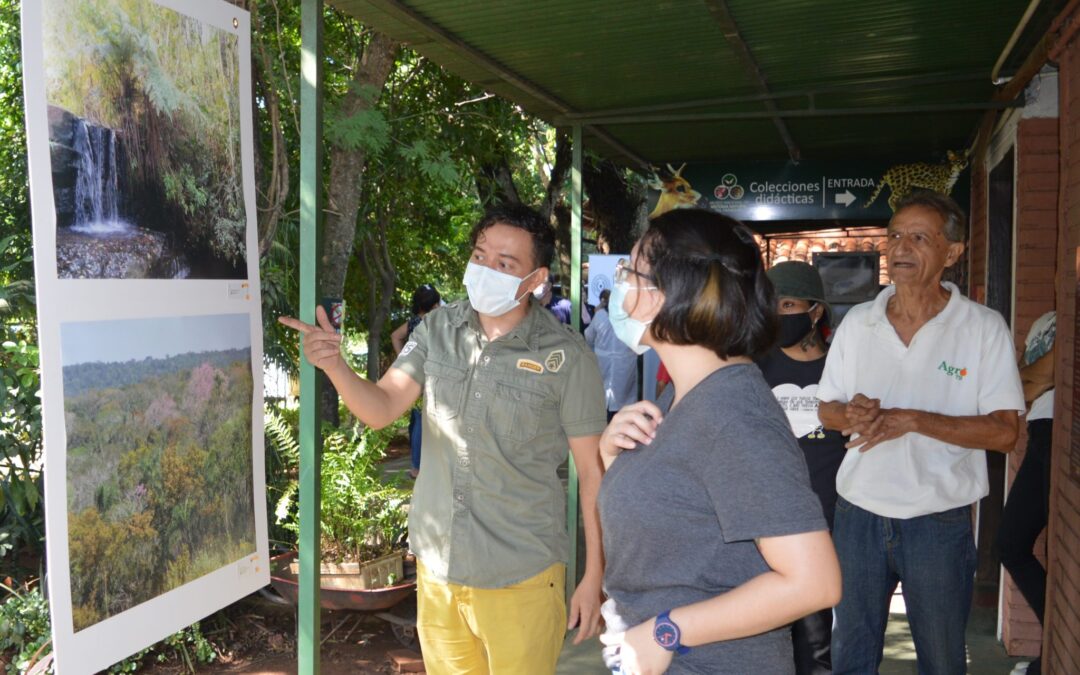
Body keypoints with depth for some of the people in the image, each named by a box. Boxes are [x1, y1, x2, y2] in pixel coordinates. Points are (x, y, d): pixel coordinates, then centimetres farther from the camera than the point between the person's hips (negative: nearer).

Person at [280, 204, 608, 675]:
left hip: (520, 576, -4)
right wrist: (333, 365, -25)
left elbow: (593, 471, -9)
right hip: (436, 565, 4)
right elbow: (381, 409, -5)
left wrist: (594, 575, -8)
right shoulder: (439, 328, -2)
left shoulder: (566, 356, -14)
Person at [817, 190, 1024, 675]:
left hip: (939, 521, -3)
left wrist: (912, 420, -23)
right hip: (858, 513, 3)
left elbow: (1003, 432, -12)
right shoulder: (857, 323, 3)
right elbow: (827, 410, 8)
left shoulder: (984, 328, -8)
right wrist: (852, 414, -15)